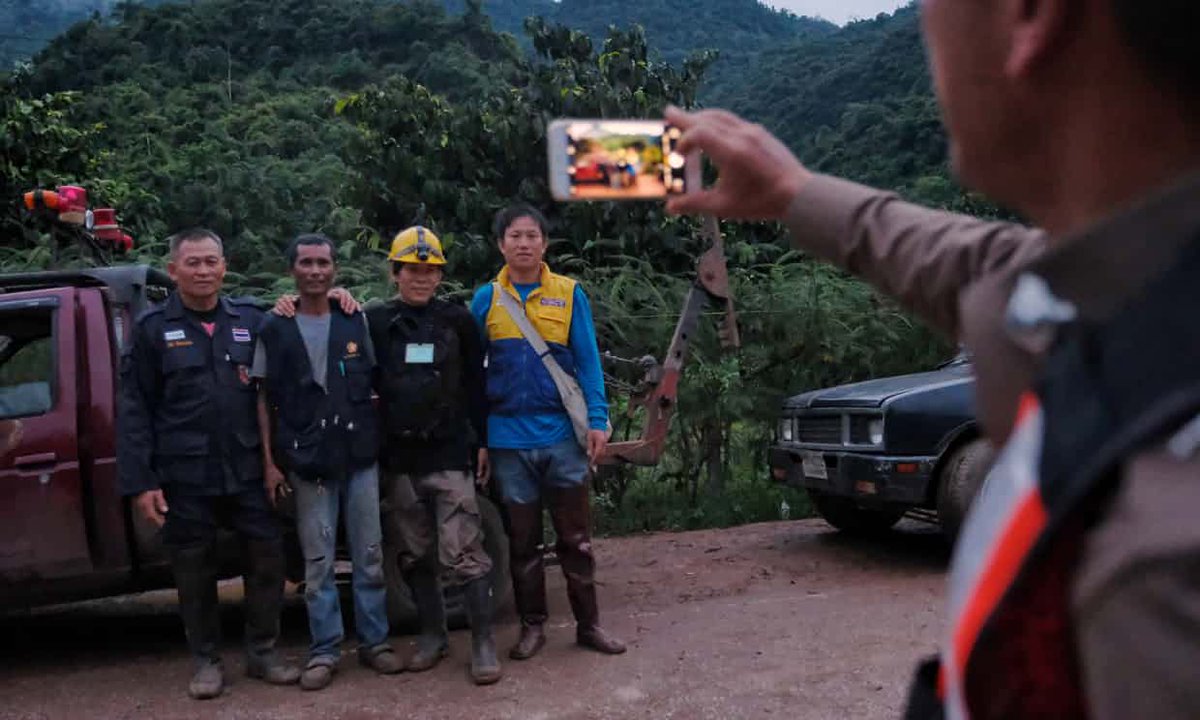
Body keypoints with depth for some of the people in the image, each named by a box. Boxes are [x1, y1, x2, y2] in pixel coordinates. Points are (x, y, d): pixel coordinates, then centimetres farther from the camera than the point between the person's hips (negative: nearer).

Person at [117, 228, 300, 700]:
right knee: (194, 570, 8)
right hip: (184, 476, -2)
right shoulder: (152, 328, 1)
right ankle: (206, 660, 24)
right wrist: (139, 482, -6)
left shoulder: (251, 319, 6)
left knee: (267, 558, 5)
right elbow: (134, 410, -1)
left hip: (247, 471, 2)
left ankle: (262, 652, 22)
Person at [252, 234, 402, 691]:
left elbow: (376, 384, 11)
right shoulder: (274, 329, 3)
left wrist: (381, 439, 1)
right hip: (307, 460, -1)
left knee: (369, 555, 6)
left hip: (360, 455, 2)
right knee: (318, 561, 3)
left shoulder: (356, 321, 8)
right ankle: (324, 652, 11)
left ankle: (374, 642, 17)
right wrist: (270, 460, -2)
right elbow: (265, 400, 4)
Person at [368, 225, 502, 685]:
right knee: (415, 555, 10)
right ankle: (432, 634, 24)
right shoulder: (374, 321, 5)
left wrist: (482, 442, 5)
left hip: (450, 454, -2)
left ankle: (483, 642, 1)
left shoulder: (457, 320, 5)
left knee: (464, 553, -6)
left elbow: (475, 386, 7)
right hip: (398, 458, 2)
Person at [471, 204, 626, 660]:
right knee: (522, 540, 11)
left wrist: (598, 420, -8)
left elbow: (588, 360, 1)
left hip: (563, 433, -1)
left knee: (576, 537, 7)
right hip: (508, 437, 1)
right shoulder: (486, 300, 4)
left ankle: (588, 624, 19)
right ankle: (532, 626, 23)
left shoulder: (569, 294, 2)